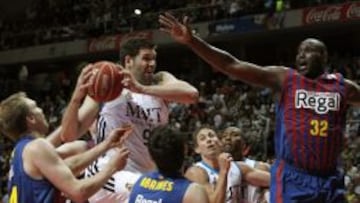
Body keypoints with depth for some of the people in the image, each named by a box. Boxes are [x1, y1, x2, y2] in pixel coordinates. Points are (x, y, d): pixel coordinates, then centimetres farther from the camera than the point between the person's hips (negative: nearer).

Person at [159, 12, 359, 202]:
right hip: (292, 178, -3)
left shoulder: (342, 86, 8)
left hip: (330, 181, 3)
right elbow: (232, 65, -7)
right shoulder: (283, 78, 1)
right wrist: (192, 41, -16)